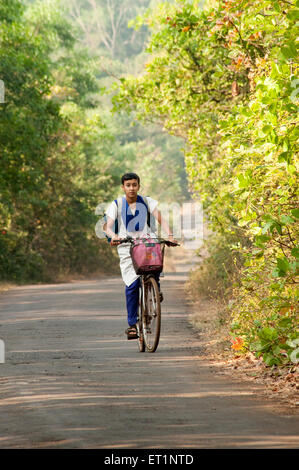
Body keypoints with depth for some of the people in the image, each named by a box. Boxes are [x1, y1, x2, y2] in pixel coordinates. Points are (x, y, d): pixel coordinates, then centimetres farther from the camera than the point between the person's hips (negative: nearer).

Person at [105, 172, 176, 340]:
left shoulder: (147, 202, 5)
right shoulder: (116, 205, 3)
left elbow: (160, 219, -6)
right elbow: (108, 227, -7)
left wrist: (170, 235, -24)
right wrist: (113, 236, -30)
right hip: (127, 247, 0)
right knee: (132, 285, -10)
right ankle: (132, 324, -1)